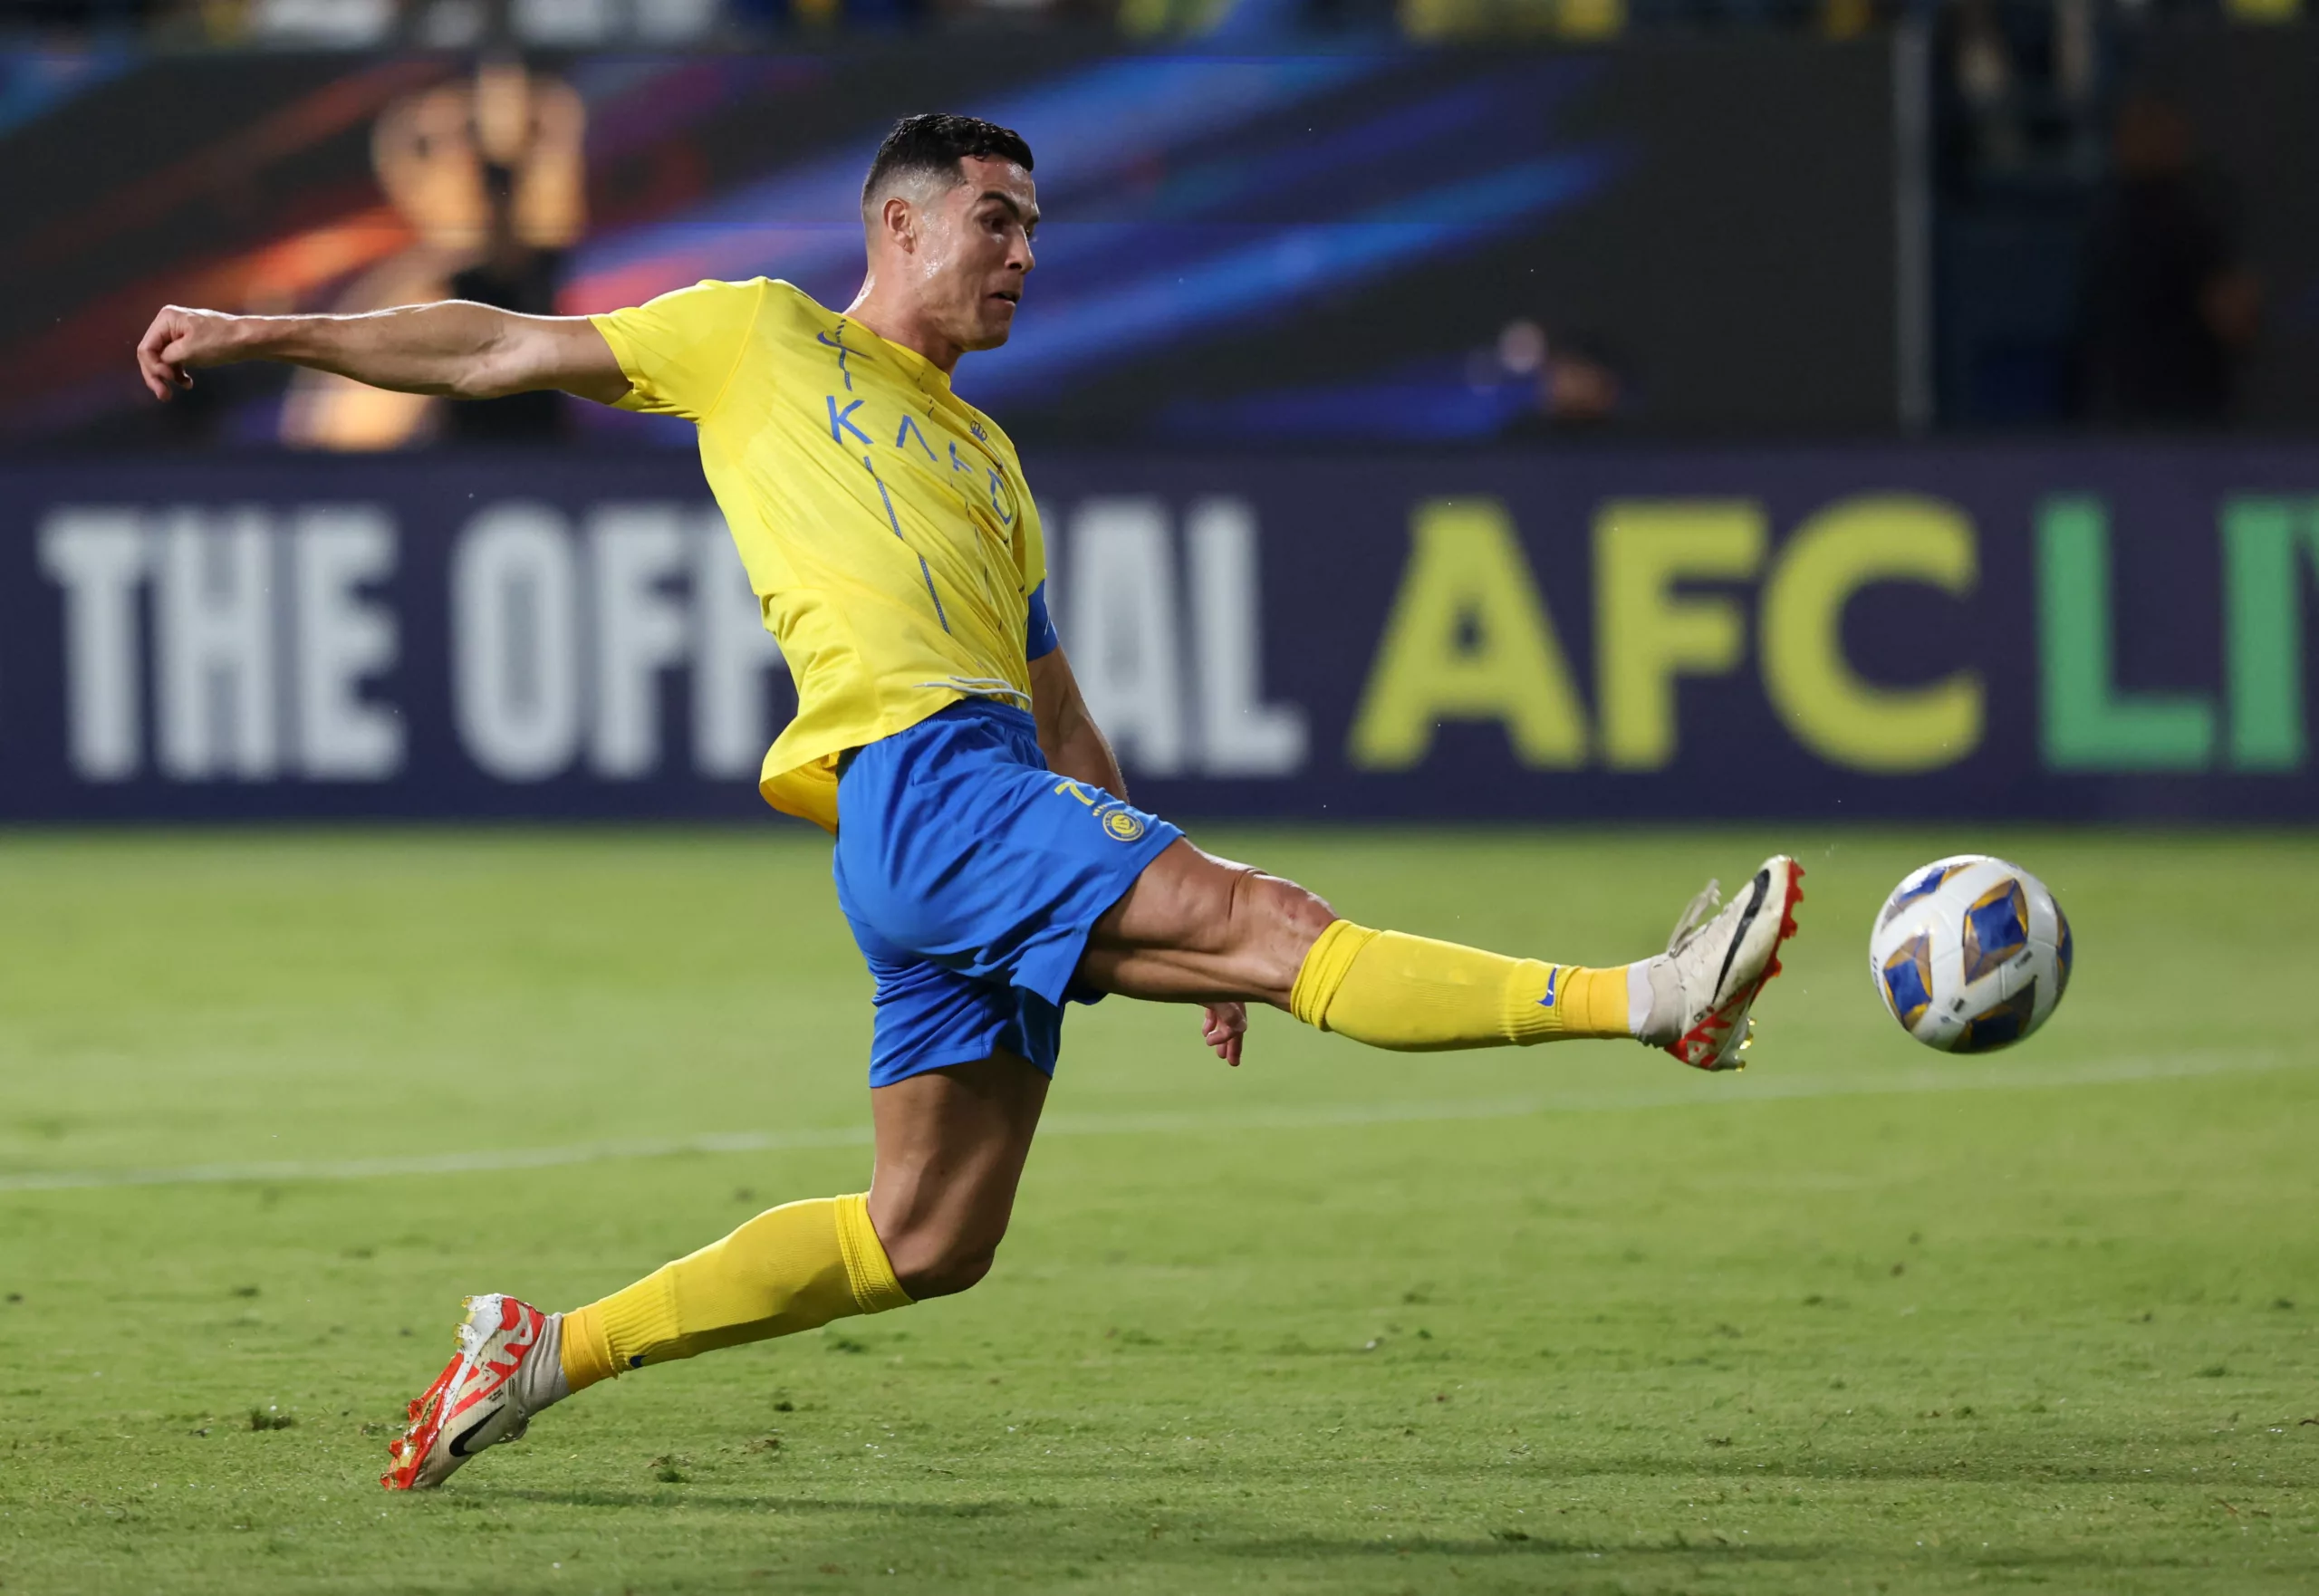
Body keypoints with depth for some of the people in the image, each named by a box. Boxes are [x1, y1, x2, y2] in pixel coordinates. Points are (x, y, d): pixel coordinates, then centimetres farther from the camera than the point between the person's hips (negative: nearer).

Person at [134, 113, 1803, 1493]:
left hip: (999, 791, 8)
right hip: (916, 774, -8)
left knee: (927, 1241, 4)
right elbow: (505, 349, 16)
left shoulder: (986, 462, 31)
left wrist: (1160, 903, 23)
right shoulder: (766, 338, 13)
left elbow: (1061, 717, 32)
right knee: (1281, 921, -19)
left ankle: (544, 1351, 11)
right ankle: (1647, 999, -32)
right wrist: (268, 334, 11)